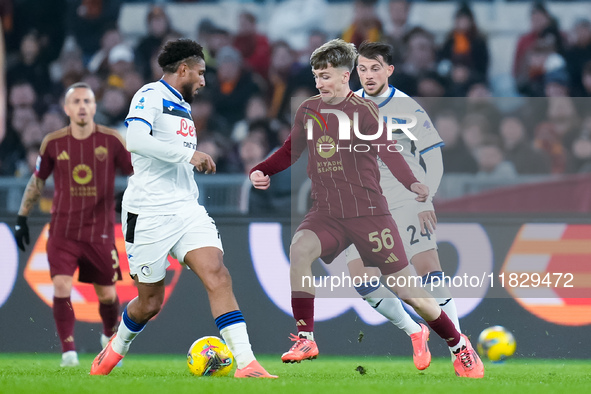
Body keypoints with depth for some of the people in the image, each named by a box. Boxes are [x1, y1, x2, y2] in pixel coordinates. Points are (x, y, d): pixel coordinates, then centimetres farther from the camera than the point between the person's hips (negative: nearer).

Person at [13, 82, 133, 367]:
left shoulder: (112, 140, -4)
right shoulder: (53, 143, 0)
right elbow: (37, 180, 12)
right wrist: (22, 217, 12)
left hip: (100, 232, 0)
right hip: (63, 232, 0)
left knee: (107, 294, 7)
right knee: (61, 286, -17)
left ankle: (110, 337, 38)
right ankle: (68, 351, -8)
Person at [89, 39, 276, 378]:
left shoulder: (183, 107, 21)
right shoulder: (152, 95, -7)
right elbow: (136, 139, -26)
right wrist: (189, 154, -23)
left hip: (186, 209, 7)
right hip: (148, 213, -7)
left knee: (218, 276, -15)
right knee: (150, 303, 3)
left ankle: (246, 364, -23)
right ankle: (117, 348, 35)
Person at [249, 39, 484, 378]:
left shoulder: (363, 110, -10)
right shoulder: (309, 110, 5)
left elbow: (387, 152, -22)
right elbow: (290, 152, 17)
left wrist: (412, 183, -39)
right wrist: (261, 171, -2)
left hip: (368, 212, -4)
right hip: (327, 213, 4)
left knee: (406, 289, 0)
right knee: (299, 249, -27)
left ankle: (461, 347, 21)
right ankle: (306, 339, -17)